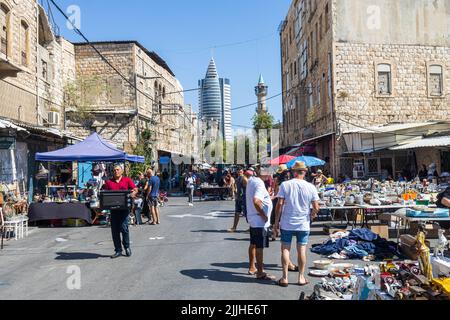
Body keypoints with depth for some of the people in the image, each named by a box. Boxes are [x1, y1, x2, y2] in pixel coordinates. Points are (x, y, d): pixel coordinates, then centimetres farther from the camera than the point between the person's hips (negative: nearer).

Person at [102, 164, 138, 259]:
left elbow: (135, 189, 4)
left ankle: (127, 247, 13)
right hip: (113, 208, 3)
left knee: (123, 227, -9)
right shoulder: (108, 182, 13)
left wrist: (133, 193, -17)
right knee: (114, 230, 5)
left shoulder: (127, 180, 8)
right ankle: (118, 250, 14)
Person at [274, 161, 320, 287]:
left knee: (285, 249, 8)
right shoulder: (310, 187, -5)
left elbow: (280, 204, -9)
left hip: (286, 223, -1)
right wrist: (311, 215, 17)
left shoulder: (285, 185, -8)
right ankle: (301, 277, 18)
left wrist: (276, 222, -1)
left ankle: (285, 278, 11)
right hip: (303, 224, 1)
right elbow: (316, 208, -4)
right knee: (302, 250, 10)